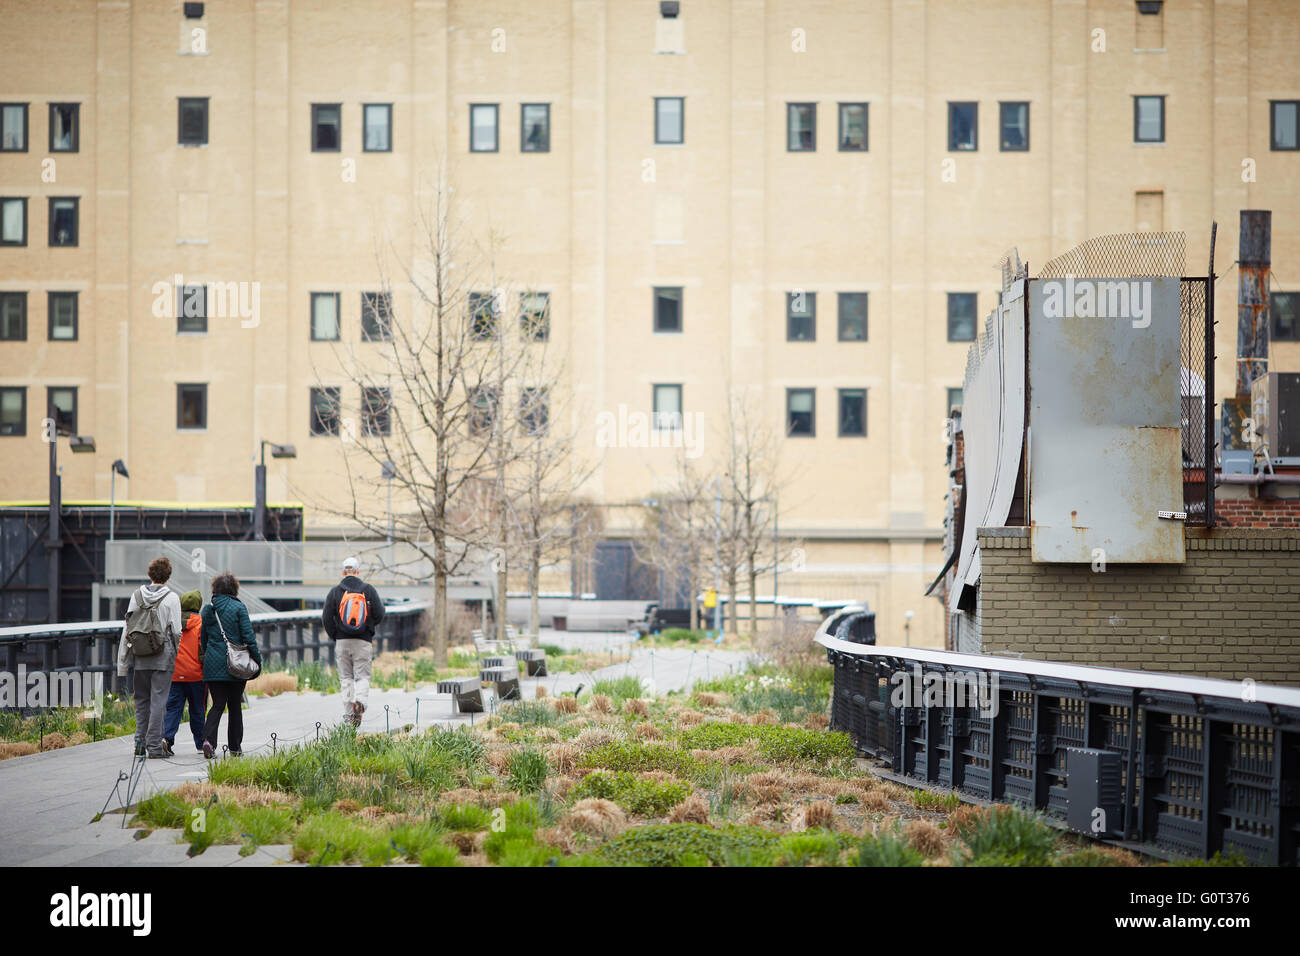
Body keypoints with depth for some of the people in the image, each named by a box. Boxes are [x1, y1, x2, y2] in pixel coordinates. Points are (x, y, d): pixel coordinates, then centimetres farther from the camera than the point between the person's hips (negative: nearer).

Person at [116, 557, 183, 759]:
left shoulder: (136, 596, 5)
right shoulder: (171, 598, -5)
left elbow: (126, 629, 5)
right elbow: (176, 630, -8)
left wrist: (122, 662, 8)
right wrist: (180, 657, 3)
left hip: (141, 658, 3)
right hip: (163, 658, -3)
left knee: (142, 699, 14)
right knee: (158, 700, -1)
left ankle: (140, 743, 10)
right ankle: (154, 746, -2)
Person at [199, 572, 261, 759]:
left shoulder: (208, 609, 6)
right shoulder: (238, 608, -6)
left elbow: (203, 638, 13)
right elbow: (248, 636, -8)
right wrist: (257, 659, -1)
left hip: (213, 664, 3)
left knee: (217, 704, 5)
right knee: (235, 705, 9)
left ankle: (208, 739, -17)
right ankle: (235, 746, 14)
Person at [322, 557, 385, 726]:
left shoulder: (335, 591, 0)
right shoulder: (369, 590, 0)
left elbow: (326, 618, -3)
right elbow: (379, 614, -1)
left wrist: (334, 636, 10)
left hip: (342, 642, 0)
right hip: (363, 642, 0)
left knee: (346, 678, 9)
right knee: (362, 676, 4)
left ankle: (349, 713, 3)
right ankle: (360, 701, -24)